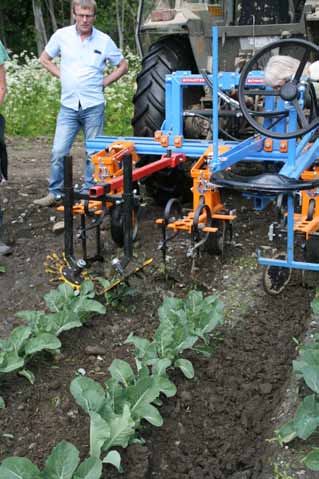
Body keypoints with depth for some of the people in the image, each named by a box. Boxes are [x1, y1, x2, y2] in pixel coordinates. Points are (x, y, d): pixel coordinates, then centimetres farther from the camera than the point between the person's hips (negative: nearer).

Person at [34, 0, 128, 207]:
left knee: (94, 153, 6)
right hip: (68, 106, 1)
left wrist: (104, 82, 1)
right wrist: (61, 75, 4)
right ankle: (55, 193, 10)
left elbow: (123, 66, 10)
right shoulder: (62, 35, 1)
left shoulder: (104, 40, -1)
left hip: (94, 106, -1)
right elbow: (45, 59, 16)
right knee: (58, 152, -2)